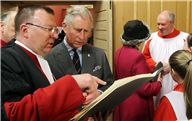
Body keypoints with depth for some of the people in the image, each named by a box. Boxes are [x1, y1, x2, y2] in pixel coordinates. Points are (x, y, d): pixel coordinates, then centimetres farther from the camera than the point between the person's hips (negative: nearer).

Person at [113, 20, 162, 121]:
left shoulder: (118, 52, -2)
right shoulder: (137, 56, -24)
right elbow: (145, 89, -23)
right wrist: (159, 83, -4)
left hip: (121, 103, 7)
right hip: (136, 106, -7)